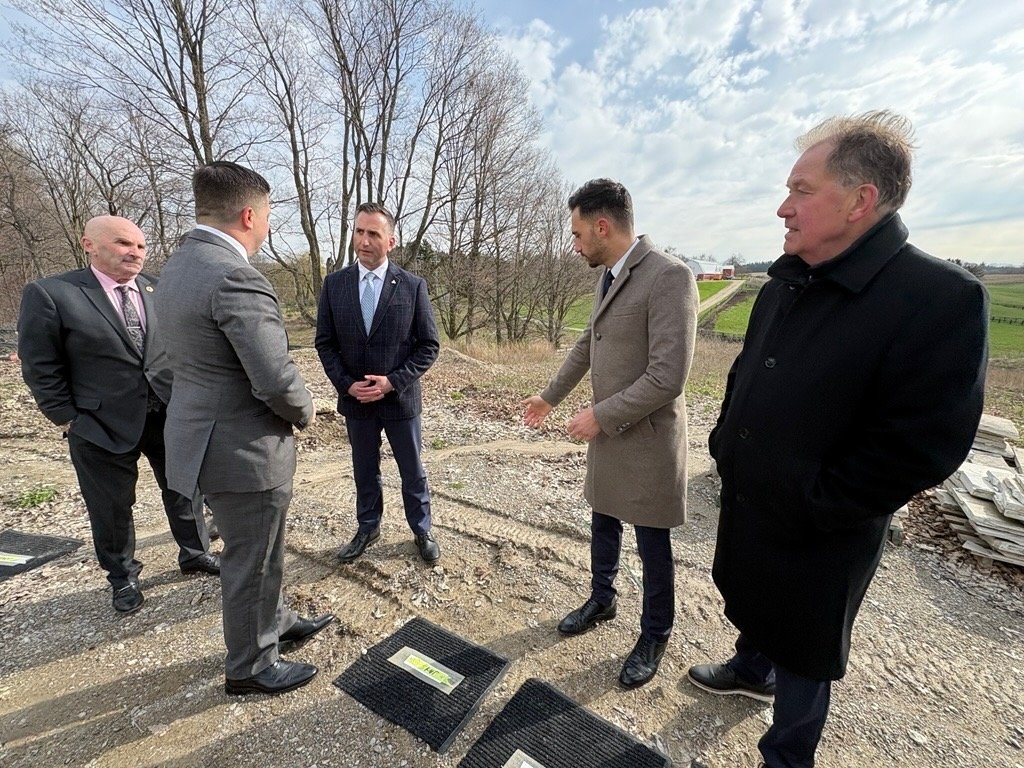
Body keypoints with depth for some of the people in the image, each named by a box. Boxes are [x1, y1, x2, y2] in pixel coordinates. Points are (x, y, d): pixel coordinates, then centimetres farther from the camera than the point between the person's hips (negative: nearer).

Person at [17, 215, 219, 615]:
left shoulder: (158, 289, 2)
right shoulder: (49, 293, -8)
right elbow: (41, 367, -5)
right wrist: (67, 418, -7)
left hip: (171, 415, 3)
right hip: (102, 424, -3)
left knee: (185, 489, 16)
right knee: (111, 507, 13)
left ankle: (194, 553, 37)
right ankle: (123, 577, 36)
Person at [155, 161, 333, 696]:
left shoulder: (177, 266, 7)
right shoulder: (235, 278, -25)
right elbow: (278, 383, -30)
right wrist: (304, 412, -8)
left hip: (209, 436, 10)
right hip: (243, 449, -10)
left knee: (256, 552, 26)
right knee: (252, 563, 12)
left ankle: (275, 623, 48)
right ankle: (249, 668, 35)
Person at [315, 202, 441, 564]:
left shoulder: (413, 285, -8)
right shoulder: (334, 284, -1)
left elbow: (429, 345, -7)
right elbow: (325, 342, 3)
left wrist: (393, 382, -16)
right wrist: (346, 384, -10)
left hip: (400, 398, -2)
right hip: (355, 399, 2)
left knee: (412, 470, 13)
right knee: (364, 470, 18)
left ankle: (422, 530, 34)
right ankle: (367, 528, 40)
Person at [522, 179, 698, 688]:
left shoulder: (669, 277, -21)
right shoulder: (607, 277, 6)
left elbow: (668, 376, -26)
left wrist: (600, 415, -18)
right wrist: (550, 396, 21)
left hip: (646, 438, -8)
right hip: (607, 431, 8)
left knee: (652, 545, 12)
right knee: (603, 524, 23)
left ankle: (654, 636, 36)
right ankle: (601, 600, 47)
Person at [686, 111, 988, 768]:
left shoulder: (940, 299, -22)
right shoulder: (787, 282, 1)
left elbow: (919, 447, -23)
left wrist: (808, 511, -19)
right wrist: (724, 442, 5)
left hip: (816, 536, -6)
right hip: (744, 502, 7)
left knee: (802, 648, 18)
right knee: (752, 604, 30)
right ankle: (752, 670, 59)